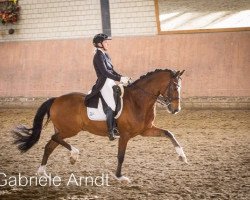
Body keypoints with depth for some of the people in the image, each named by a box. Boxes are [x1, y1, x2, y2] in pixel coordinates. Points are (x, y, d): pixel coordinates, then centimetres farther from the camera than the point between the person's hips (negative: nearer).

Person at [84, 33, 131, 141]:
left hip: (110, 83, 10)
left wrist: (122, 77, 6)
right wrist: (120, 79, -21)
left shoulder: (105, 55, 16)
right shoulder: (98, 56, -12)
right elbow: (105, 72, -20)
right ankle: (111, 132, -19)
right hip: (104, 84, -10)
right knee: (111, 105, -19)